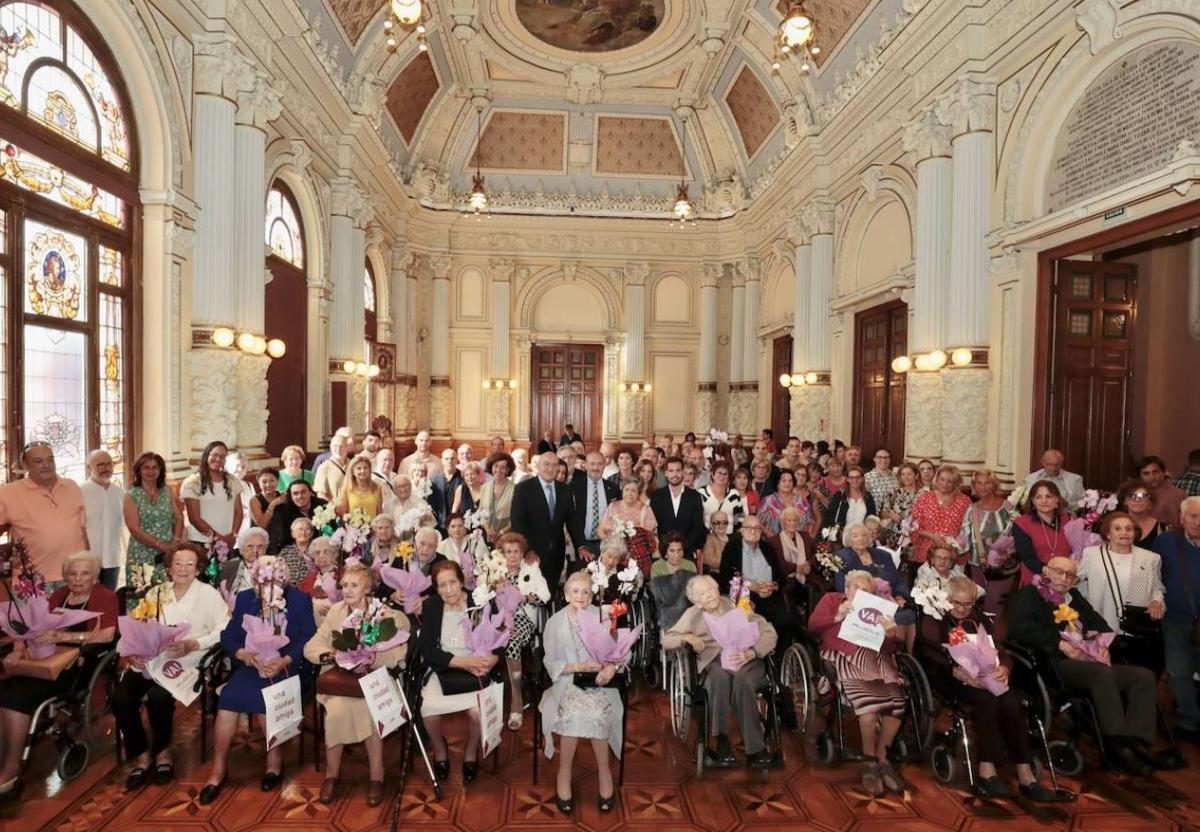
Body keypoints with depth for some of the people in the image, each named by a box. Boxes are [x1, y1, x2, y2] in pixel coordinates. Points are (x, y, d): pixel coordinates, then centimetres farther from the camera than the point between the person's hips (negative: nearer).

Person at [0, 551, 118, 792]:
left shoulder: (105, 597, -3)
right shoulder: (59, 595, 16)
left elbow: (107, 635, -17)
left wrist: (64, 636, -25)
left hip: (78, 663, -6)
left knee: (20, 694, -23)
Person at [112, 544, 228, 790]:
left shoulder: (209, 594, 1)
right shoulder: (156, 593, 16)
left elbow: (224, 631, -8)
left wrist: (192, 645, -19)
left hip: (185, 662, -4)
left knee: (157, 697, -28)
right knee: (120, 697, -20)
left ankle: (162, 750, 3)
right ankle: (141, 755, 2)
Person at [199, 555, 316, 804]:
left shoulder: (299, 599, 0)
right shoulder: (244, 598, 9)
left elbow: (309, 639, -6)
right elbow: (228, 636, 4)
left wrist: (284, 661, -20)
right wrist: (243, 654, -17)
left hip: (287, 667, -3)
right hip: (251, 665, 3)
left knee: (268, 698, -29)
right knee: (228, 698, -23)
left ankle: (274, 761, -6)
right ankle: (218, 768, -5)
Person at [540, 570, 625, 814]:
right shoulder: (555, 622, 4)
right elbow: (551, 663, 3)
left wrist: (611, 667, -19)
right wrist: (578, 667, -13)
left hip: (599, 680, 0)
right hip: (567, 681, 0)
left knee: (596, 711, -30)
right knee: (576, 711, -30)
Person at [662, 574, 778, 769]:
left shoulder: (737, 605, 9)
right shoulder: (692, 614, 13)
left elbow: (769, 633, 1)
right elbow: (666, 641, 10)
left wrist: (751, 653, -16)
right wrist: (686, 637, -11)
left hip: (747, 660, 0)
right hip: (713, 663, 1)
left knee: (741, 680, -33)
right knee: (720, 677, -34)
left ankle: (755, 749, -22)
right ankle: (721, 743, -23)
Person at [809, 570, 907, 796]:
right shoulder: (831, 599, 19)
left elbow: (888, 650, 14)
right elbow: (813, 625, 4)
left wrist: (891, 635, -7)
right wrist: (838, 617, -9)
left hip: (874, 661, 4)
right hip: (843, 659, -3)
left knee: (897, 702, -22)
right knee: (869, 701, -29)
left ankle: (882, 758, -1)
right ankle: (870, 761, -7)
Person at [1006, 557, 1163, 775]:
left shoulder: (1074, 596, 26)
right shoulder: (1029, 594, 3)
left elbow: (1097, 622, 26)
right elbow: (1020, 627, -12)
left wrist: (1103, 643, 4)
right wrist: (1060, 643, -17)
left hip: (1089, 662, 8)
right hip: (1056, 665, -8)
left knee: (1144, 676, -9)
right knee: (1102, 672, -33)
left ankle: (1135, 740, -19)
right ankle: (1118, 745, -29)